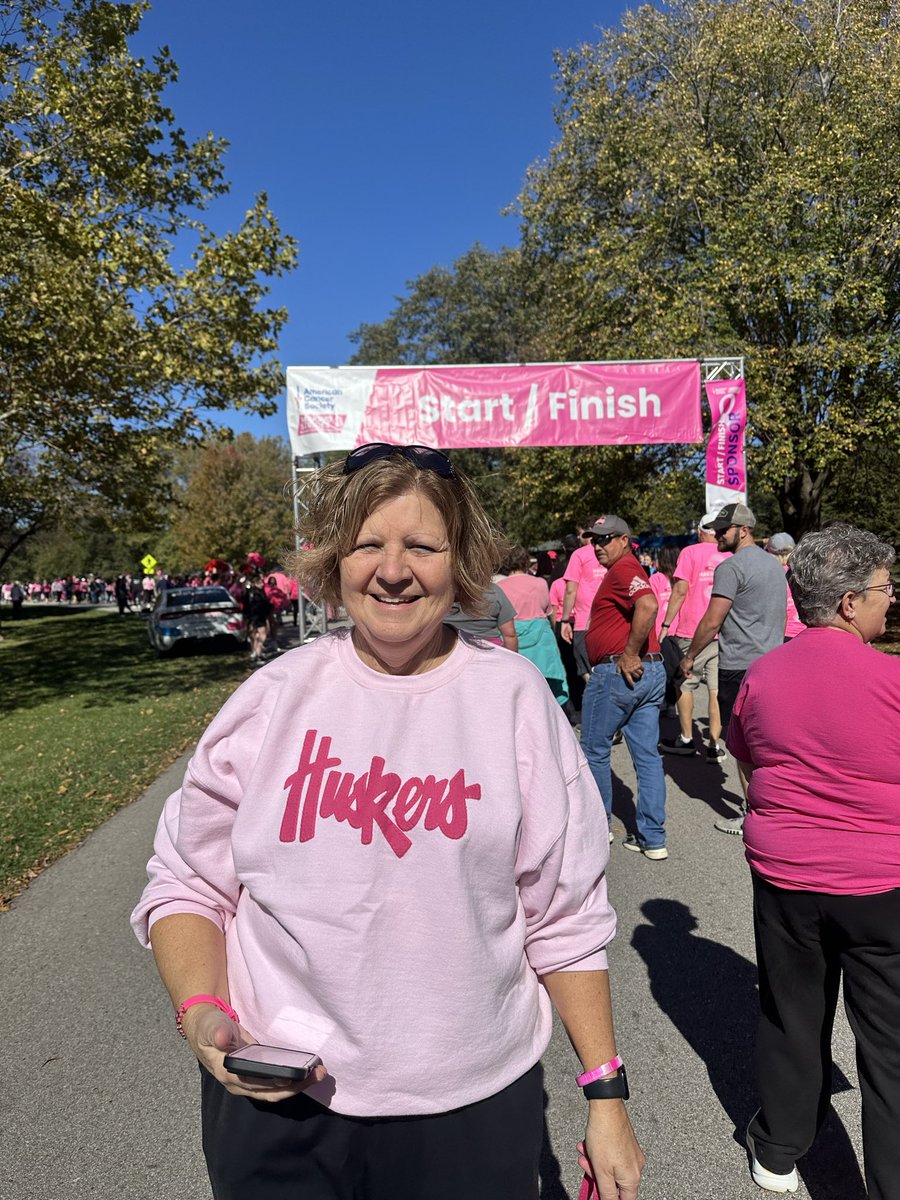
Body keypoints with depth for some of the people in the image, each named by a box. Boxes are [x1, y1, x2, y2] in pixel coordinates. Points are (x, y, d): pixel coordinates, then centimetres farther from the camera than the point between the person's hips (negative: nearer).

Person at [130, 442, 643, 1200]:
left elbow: (565, 917, -4)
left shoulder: (514, 695, -9)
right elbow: (188, 884, 2)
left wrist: (606, 1093, -1)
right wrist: (202, 1012, -13)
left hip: (474, 1101, 0)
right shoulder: (276, 696, -6)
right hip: (275, 1103, 1)